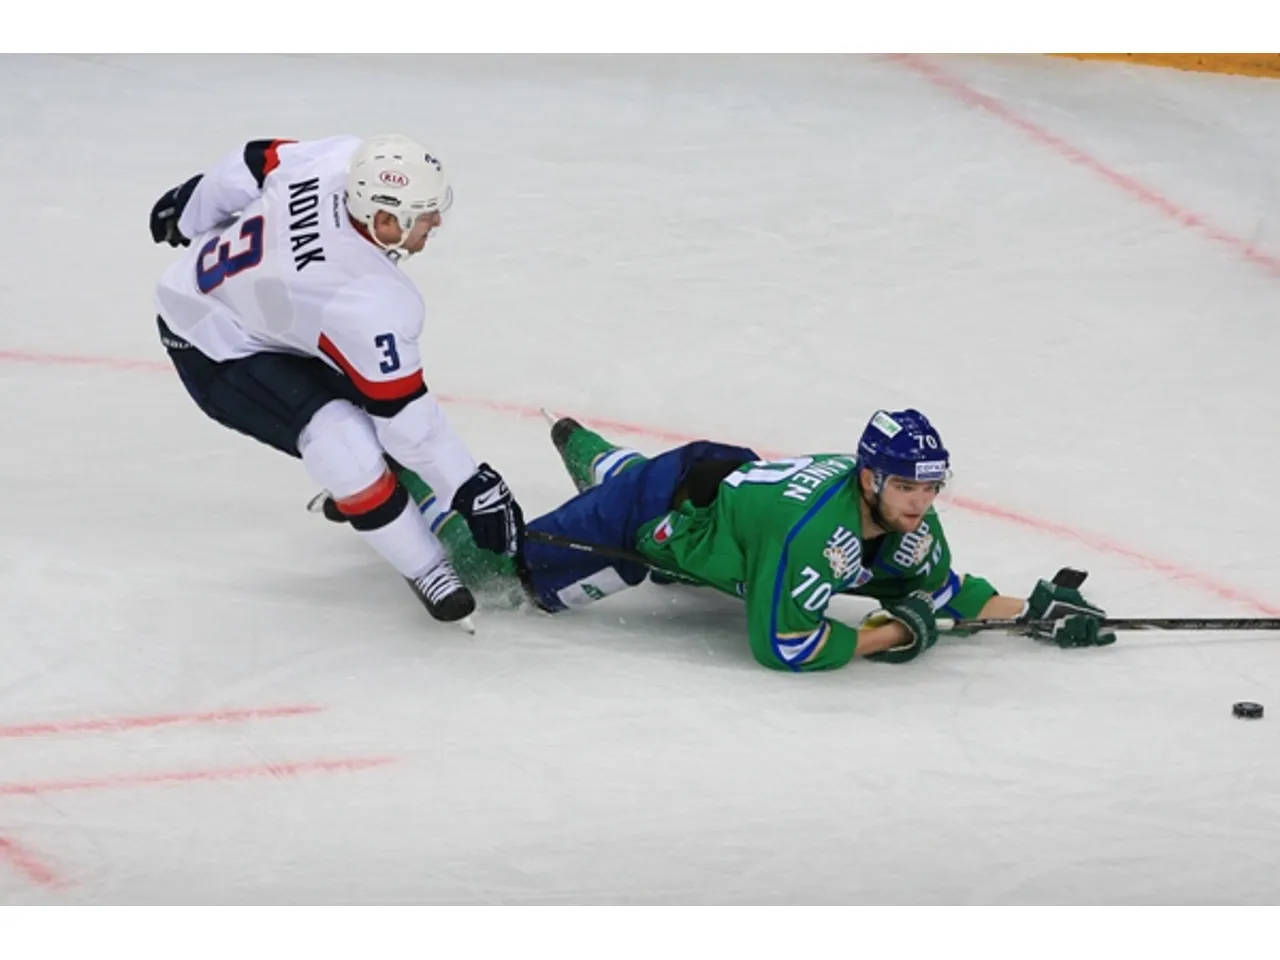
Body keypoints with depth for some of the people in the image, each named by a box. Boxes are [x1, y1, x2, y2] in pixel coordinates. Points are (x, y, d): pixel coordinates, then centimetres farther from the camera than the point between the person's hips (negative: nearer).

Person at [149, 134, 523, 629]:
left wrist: (189, 212, 17)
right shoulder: (371, 304, -36)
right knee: (347, 442, -21)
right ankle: (426, 568, -5)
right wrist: (470, 487, -16)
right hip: (215, 355, -9)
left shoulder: (343, 160, -21)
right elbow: (405, 415, -26)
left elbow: (252, 163, -3)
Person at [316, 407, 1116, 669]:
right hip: (656, 507, -7)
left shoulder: (908, 521, -19)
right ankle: (408, 480, 22)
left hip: (730, 478, 8)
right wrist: (885, 636, -35)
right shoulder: (816, 527, -42)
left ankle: (582, 448, 71)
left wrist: (1030, 608, -16)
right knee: (498, 567, 1)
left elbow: (941, 594, -4)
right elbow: (780, 645, -40)